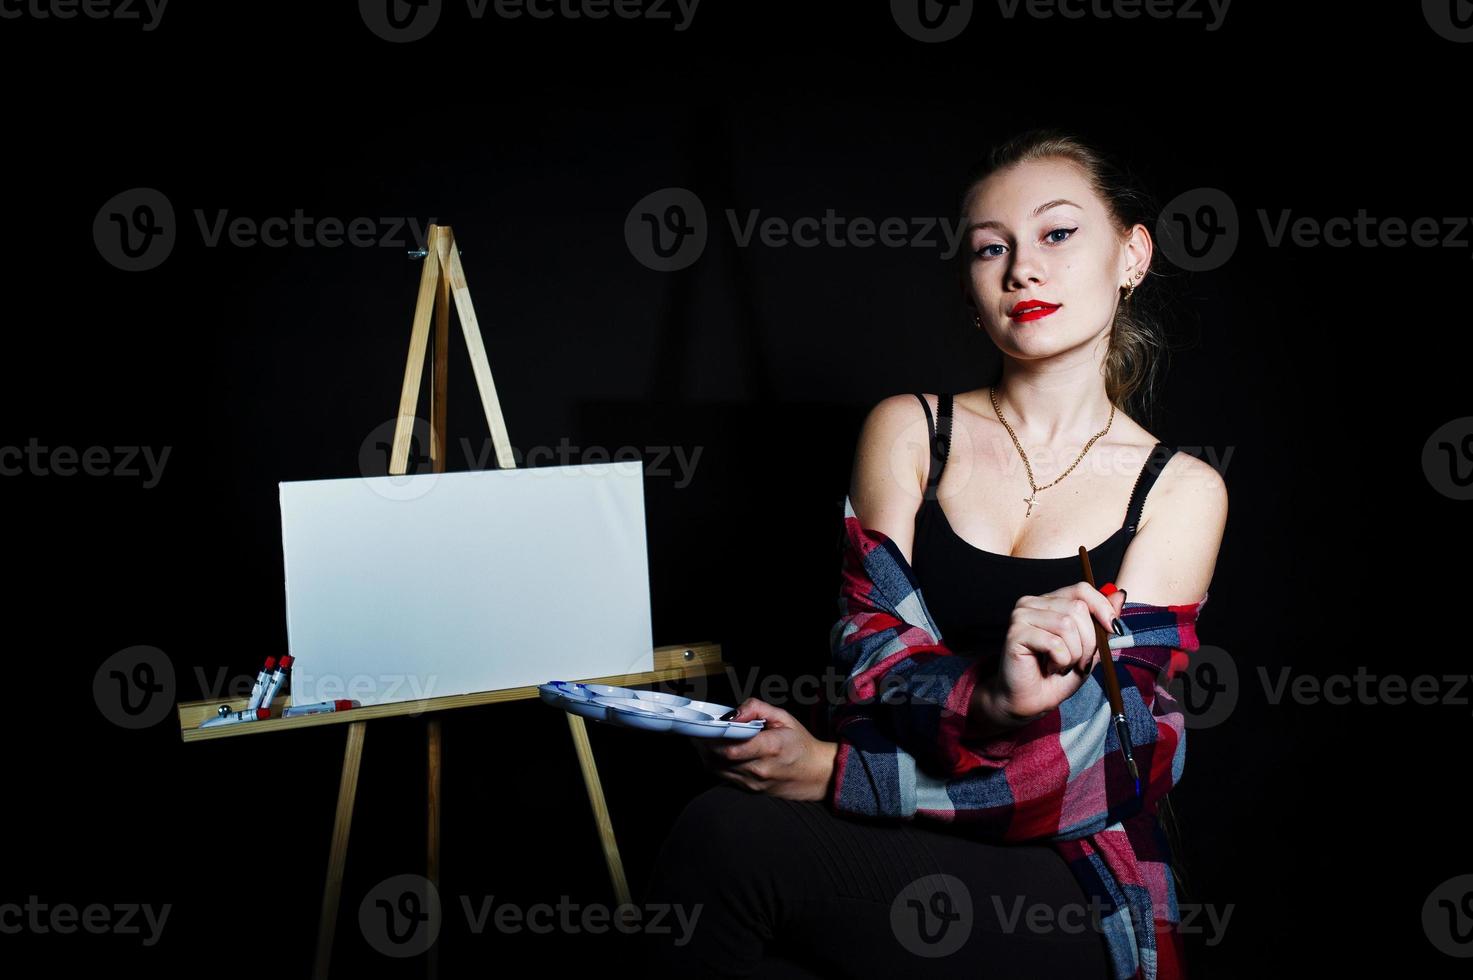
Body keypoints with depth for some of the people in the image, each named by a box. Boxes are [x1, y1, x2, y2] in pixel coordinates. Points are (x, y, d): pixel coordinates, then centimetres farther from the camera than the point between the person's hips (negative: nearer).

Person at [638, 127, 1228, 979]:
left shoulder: (1182, 491, 3)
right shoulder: (909, 431, 8)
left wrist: (837, 769, -22)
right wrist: (992, 703, -28)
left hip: (1066, 895, -2)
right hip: (895, 846, 2)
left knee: (730, 838, -29)